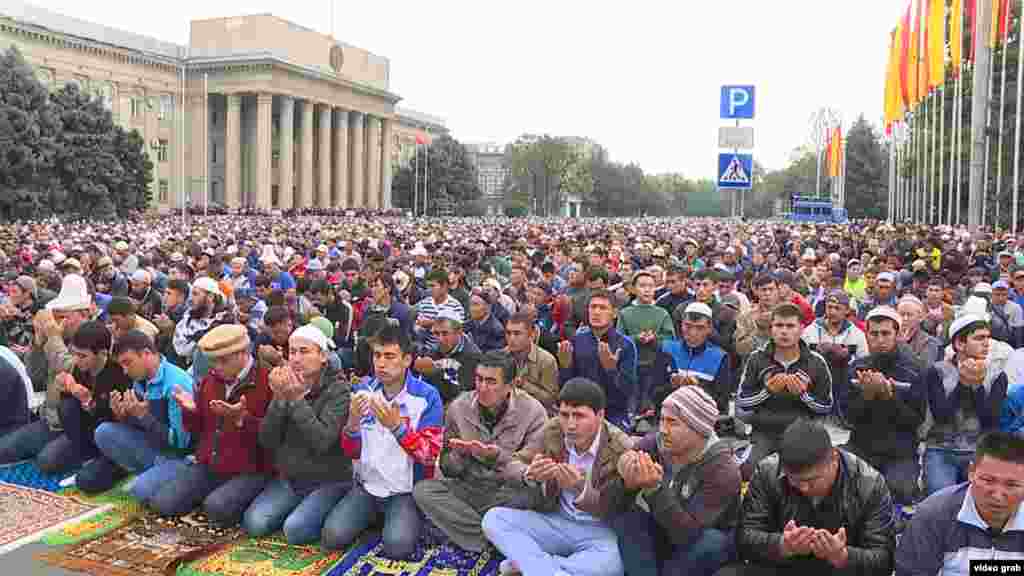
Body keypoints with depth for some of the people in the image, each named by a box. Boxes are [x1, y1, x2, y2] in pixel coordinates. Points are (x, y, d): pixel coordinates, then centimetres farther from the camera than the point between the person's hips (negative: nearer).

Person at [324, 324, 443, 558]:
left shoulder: (427, 396, -11)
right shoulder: (363, 389, 1)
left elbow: (430, 456, -14)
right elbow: (351, 452, 3)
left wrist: (397, 426, -28)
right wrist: (353, 422, -19)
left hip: (407, 491, -3)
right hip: (367, 485, 4)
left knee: (397, 546, -25)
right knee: (332, 537, -16)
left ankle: (408, 519, 8)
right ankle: (374, 515, 13)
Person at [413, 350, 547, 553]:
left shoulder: (533, 412, -12)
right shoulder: (459, 407, -4)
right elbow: (447, 470, 3)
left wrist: (498, 457, -31)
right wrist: (459, 455, -20)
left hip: (507, 493, -3)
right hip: (468, 489, 3)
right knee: (422, 490, -20)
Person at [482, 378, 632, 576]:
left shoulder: (622, 449, -18)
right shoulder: (552, 431, -6)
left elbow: (614, 512, -18)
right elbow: (513, 466, -5)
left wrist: (580, 488, -37)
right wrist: (530, 475, -30)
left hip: (599, 530, -4)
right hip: (556, 521, 4)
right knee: (493, 518, -15)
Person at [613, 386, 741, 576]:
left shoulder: (722, 469, -27)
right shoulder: (655, 443, -17)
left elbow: (686, 533, -34)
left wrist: (655, 489, -47)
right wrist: (628, 481, -41)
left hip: (708, 541, -3)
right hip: (663, 531, 3)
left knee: (710, 541, -33)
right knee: (624, 516, -20)